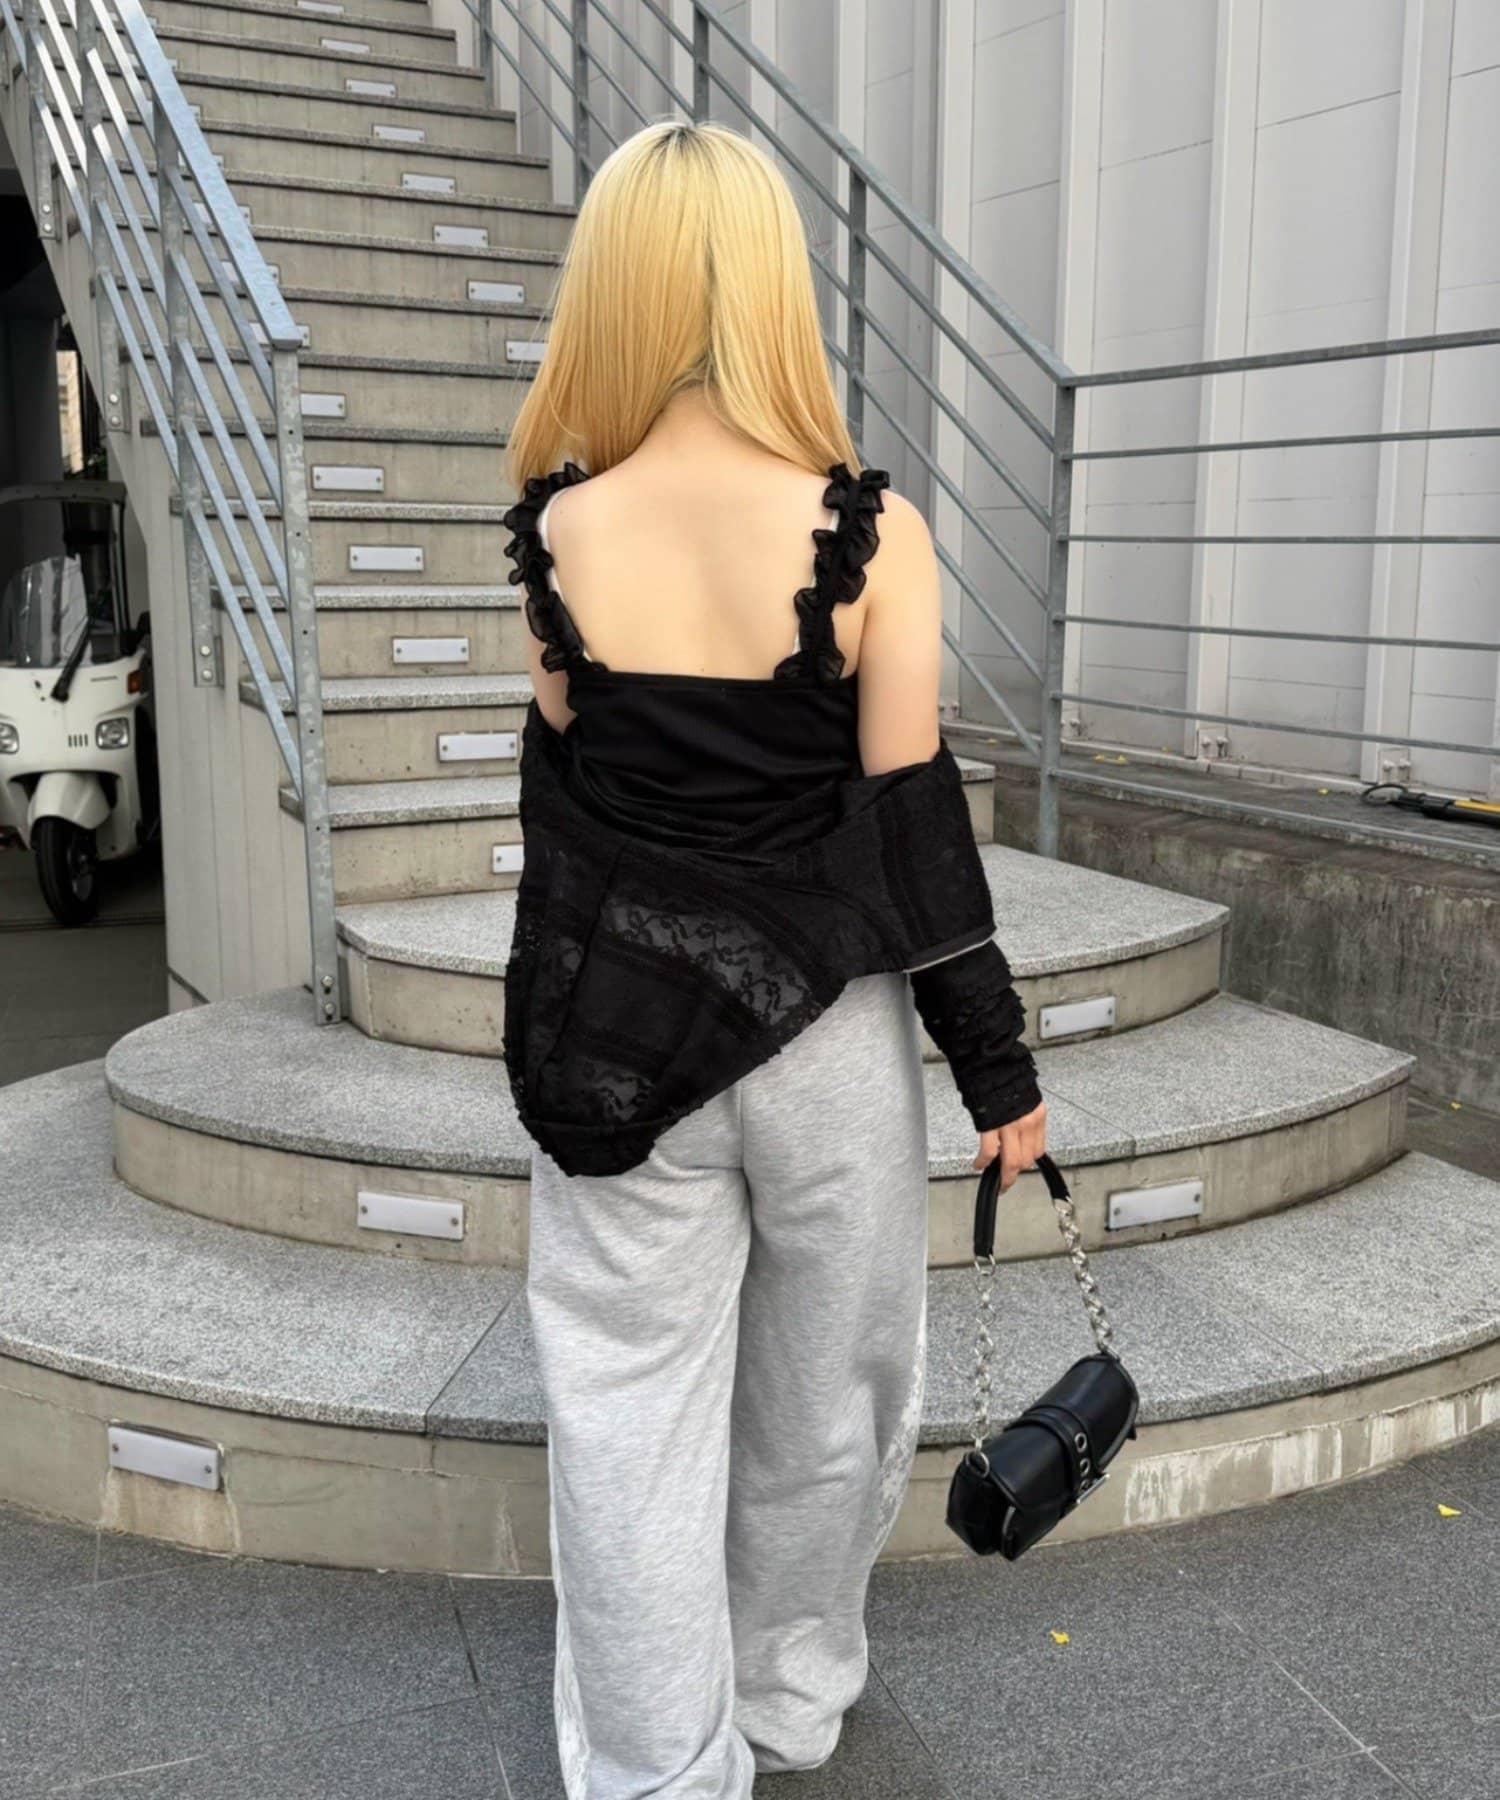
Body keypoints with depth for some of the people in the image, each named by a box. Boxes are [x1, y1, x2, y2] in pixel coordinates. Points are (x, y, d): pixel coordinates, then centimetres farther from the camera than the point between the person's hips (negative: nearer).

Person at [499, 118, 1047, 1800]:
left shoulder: (558, 537, -8)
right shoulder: (871, 531, -11)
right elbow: (915, 813, -9)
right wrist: (997, 1061, -1)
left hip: (613, 1032, 0)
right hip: (821, 1029, 0)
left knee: (632, 1412, 12)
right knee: (825, 1396, 21)